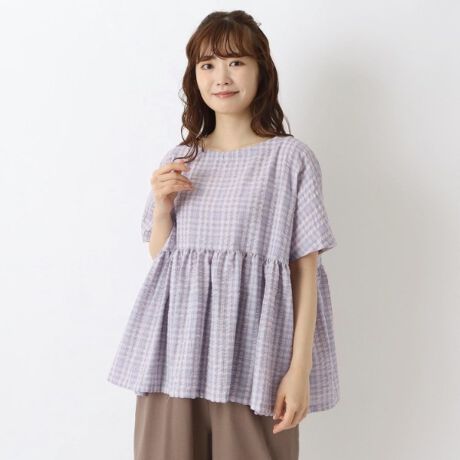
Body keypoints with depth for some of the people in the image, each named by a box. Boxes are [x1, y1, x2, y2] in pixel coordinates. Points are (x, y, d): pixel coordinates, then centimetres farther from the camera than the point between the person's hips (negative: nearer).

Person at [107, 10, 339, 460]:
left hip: (252, 355, -3)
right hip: (175, 350, 3)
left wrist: (300, 368, -9)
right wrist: (162, 207, -3)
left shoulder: (291, 158, -2)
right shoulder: (177, 162, 9)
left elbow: (306, 270, -4)